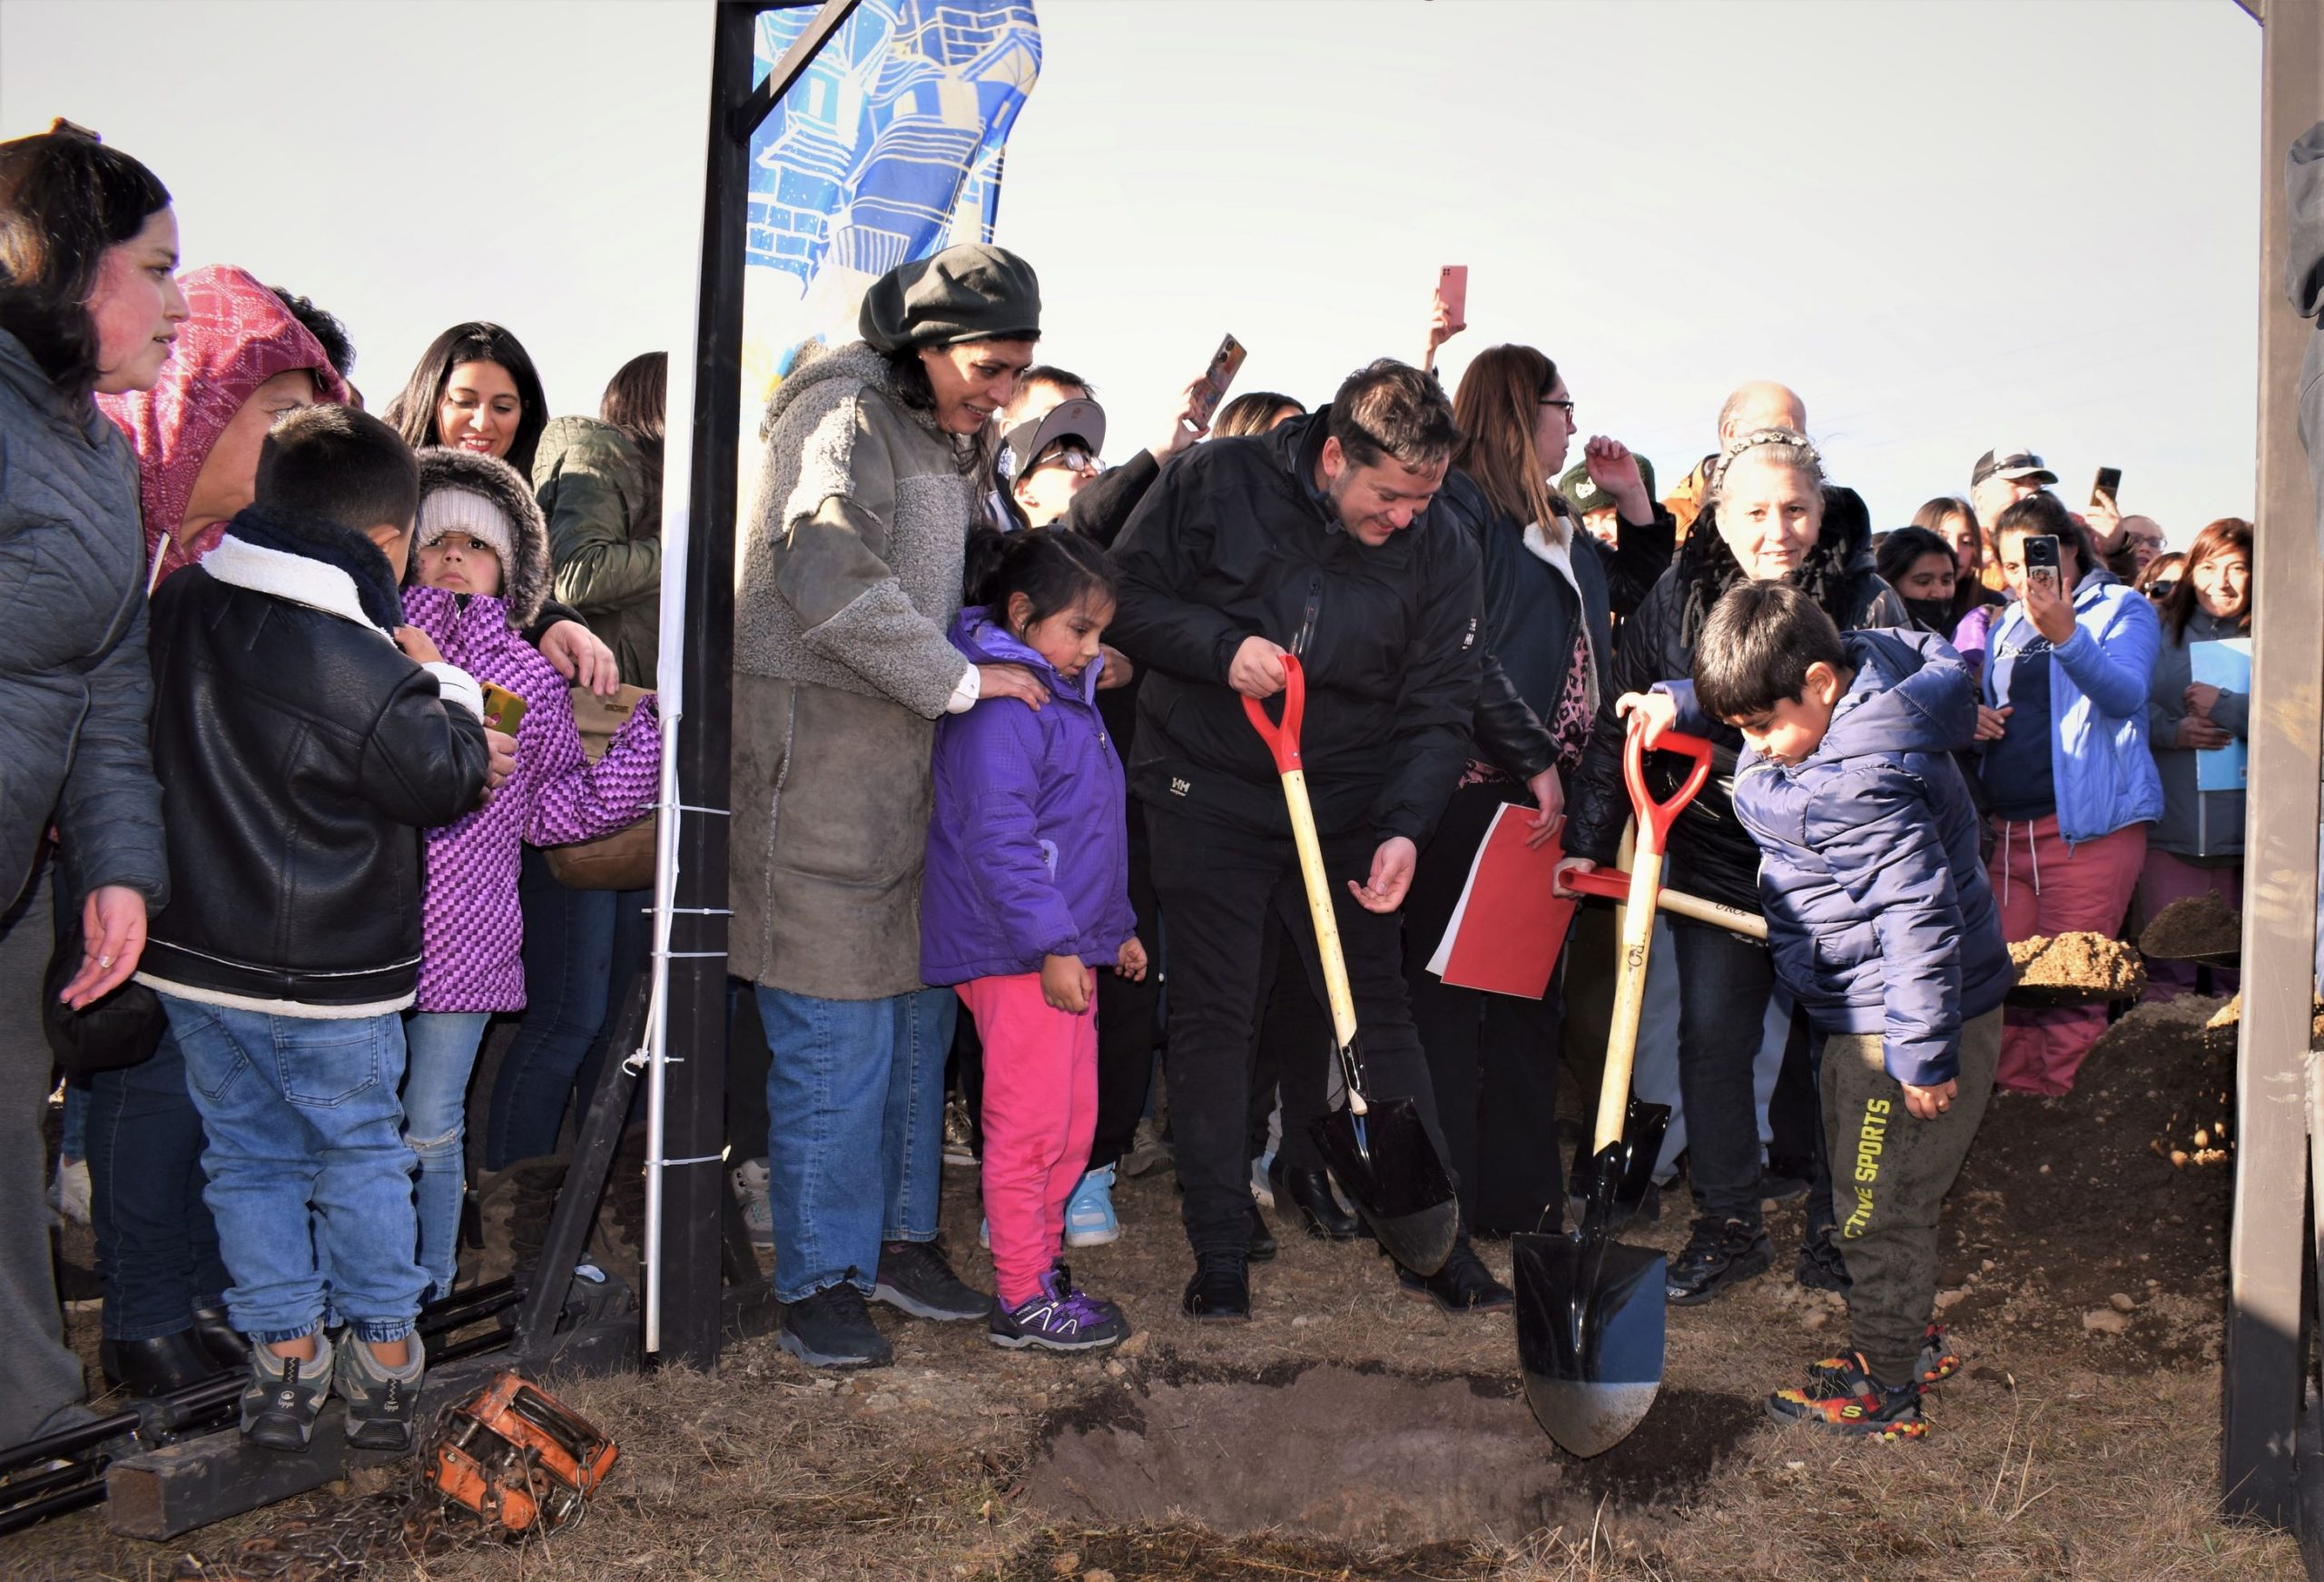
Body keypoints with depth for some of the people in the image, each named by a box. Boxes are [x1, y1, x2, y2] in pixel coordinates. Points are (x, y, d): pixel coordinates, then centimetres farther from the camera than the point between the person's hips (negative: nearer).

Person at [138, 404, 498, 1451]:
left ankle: (284, 1360, 22)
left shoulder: (178, 608, -2)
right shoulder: (363, 665, -22)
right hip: (327, 973, -5)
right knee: (360, 1154, 12)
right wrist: (442, 689, 6)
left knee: (247, 1155, 16)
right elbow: (448, 780, -11)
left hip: (194, 952, 5)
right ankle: (383, 1361, 20)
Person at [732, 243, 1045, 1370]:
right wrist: (960, 682, -20)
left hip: (914, 759, 9)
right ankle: (819, 1279, 10)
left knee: (918, 1010, 14)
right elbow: (825, 575, -27)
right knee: (835, 1032, -4)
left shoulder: (954, 440, 16)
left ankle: (899, 1236, 28)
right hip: (820, 758, -9)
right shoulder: (849, 417, -13)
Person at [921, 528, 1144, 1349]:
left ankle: (1041, 1267, 27)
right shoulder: (1001, 704, -16)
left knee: (1073, 1121, 15)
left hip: (1067, 946, 10)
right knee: (1030, 1124, -3)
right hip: (1020, 952, -10)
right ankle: (1023, 1302, 6)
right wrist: (1053, 944, -24)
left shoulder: (1066, 693, 17)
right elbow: (998, 840, -23)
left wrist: (1115, 927, 26)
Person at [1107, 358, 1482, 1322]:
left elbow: (1436, 710, -4)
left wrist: (1404, 829, -19)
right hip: (1209, 798, -1)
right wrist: (1220, 647, -21)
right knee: (1210, 1020, 1)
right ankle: (1219, 1257, 11)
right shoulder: (1217, 483, -11)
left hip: (1347, 810, 2)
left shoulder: (1441, 555, -5)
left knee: (1379, 1014, 4)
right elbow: (1127, 598, -5)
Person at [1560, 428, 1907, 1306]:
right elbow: (1618, 728, 3)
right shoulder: (1676, 598, -2)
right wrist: (1589, 837, 0)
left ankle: (1835, 1219, 25)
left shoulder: (1869, 604, -8)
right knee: (1712, 1036, 2)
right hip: (1714, 860, 2)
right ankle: (1728, 1224, 17)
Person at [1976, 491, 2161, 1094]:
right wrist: (1975, 720, 5)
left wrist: (2066, 635, -33)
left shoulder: (2122, 608, 2)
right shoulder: (2006, 627, 21)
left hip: (2089, 824, -6)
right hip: (2008, 829, 6)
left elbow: (2126, 694, -17)